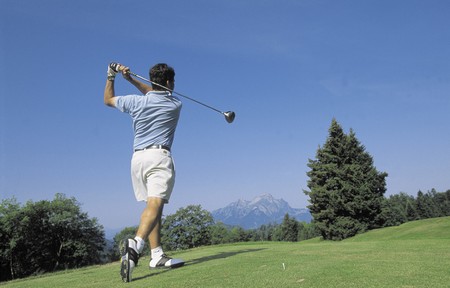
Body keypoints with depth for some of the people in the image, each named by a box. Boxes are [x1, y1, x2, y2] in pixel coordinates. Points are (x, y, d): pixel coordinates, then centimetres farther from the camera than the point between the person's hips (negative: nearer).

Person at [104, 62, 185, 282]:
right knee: (155, 204, -18)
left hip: (137, 157, 5)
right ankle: (135, 244, -41)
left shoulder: (135, 102, 8)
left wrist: (111, 77, 34)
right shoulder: (176, 104, 7)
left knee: (151, 206, 9)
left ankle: (157, 255, 7)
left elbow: (108, 99, 26)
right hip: (159, 156, -4)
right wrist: (130, 78, 18)